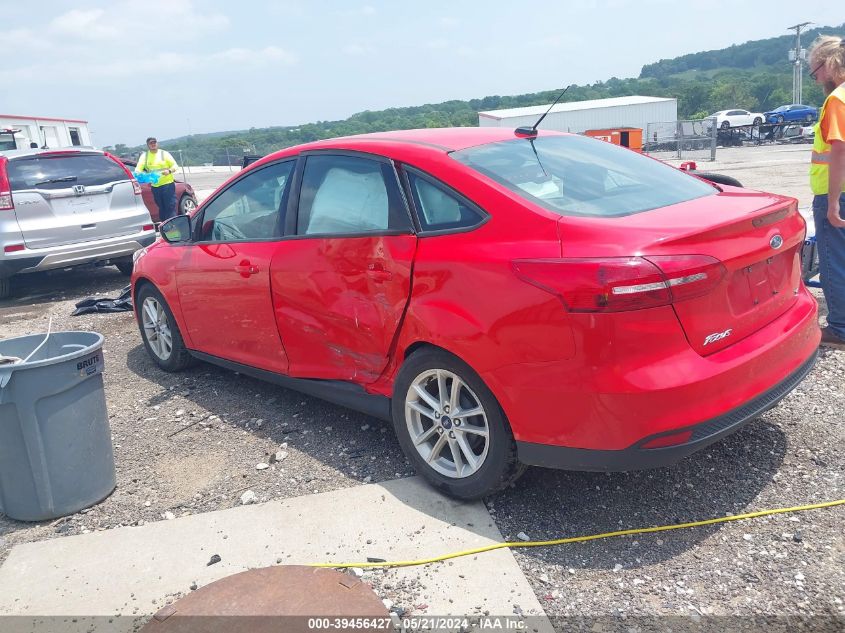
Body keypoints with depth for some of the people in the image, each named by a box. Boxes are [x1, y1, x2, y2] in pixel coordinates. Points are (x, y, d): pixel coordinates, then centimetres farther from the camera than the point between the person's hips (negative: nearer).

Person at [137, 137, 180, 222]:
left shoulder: (164, 154, 2)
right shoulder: (144, 156, 9)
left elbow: (175, 166, 1)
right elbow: (138, 168, 0)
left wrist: (169, 171, -19)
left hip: (167, 184, -4)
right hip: (155, 186, 4)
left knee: (170, 207, -8)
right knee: (161, 208, 11)